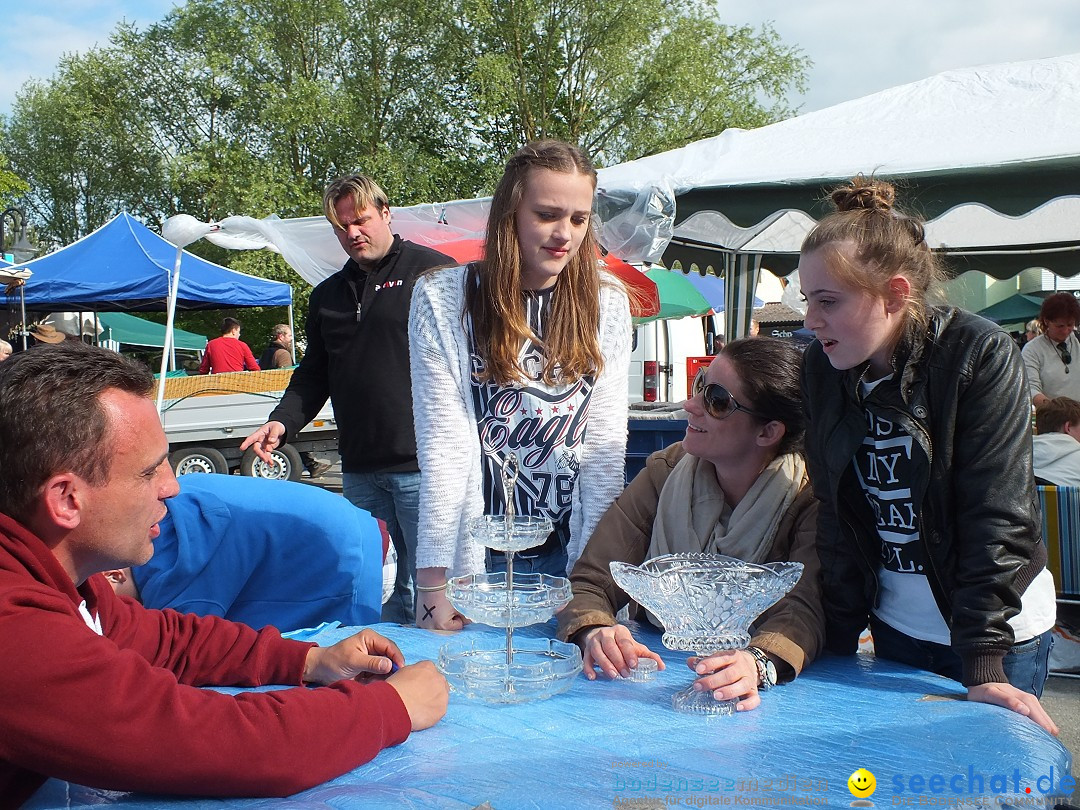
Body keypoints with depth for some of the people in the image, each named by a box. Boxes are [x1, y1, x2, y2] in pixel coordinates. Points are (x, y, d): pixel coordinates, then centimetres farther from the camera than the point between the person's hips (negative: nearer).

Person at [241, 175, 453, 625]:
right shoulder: (327, 296, 19)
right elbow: (313, 374, 22)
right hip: (359, 469, 6)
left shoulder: (433, 271, 1)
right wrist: (282, 422, 4)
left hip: (423, 464, -6)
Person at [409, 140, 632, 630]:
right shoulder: (441, 299, -8)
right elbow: (443, 444, -12)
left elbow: (605, 443, -3)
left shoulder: (607, 304, 0)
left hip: (568, 550, 2)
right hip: (476, 552, -2)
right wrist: (433, 584, -15)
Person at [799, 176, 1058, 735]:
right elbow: (836, 519, 0)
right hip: (895, 624, 4)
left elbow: (996, 517, -21)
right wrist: (836, 639, -2)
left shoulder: (982, 355, -18)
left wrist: (983, 666, -24)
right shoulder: (821, 368, -4)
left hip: (999, 631, -4)